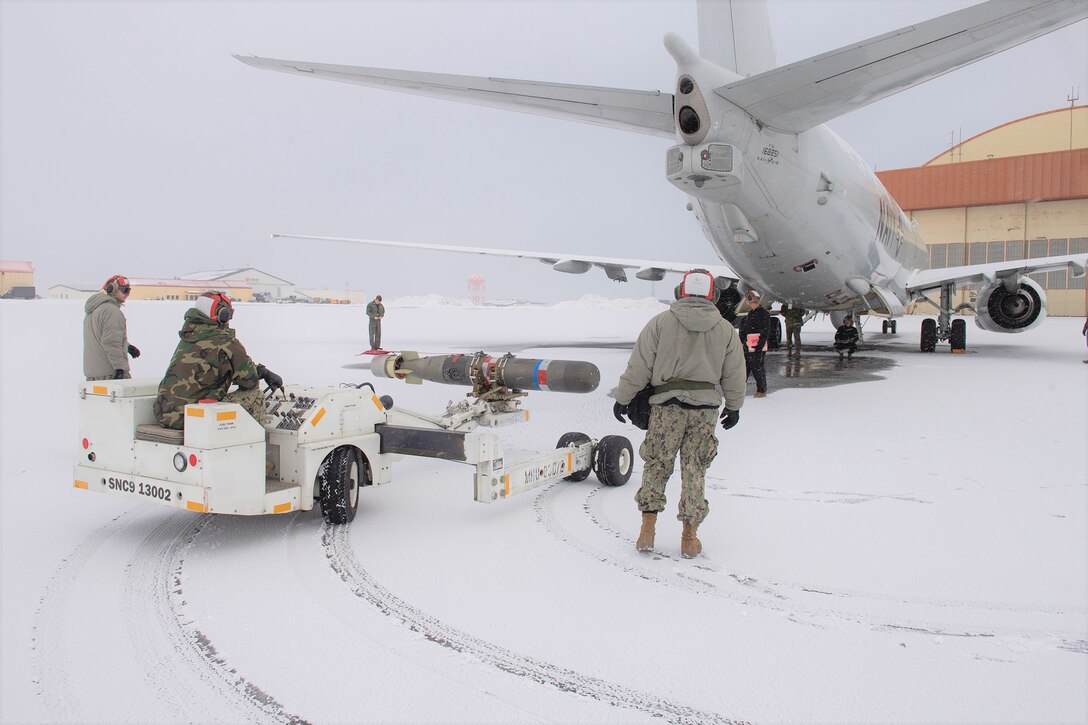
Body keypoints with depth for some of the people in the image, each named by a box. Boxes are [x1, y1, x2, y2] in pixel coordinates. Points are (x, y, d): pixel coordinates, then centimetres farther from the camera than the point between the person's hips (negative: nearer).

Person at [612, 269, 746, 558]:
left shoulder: (661, 322, -2)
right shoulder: (725, 329, 6)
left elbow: (639, 366, -2)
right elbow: (734, 374, 12)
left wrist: (622, 398, 8)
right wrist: (734, 406, 26)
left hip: (667, 404, -2)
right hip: (705, 407, 2)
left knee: (656, 465, 9)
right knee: (695, 470, 9)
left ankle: (647, 529, 6)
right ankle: (689, 536, 13)